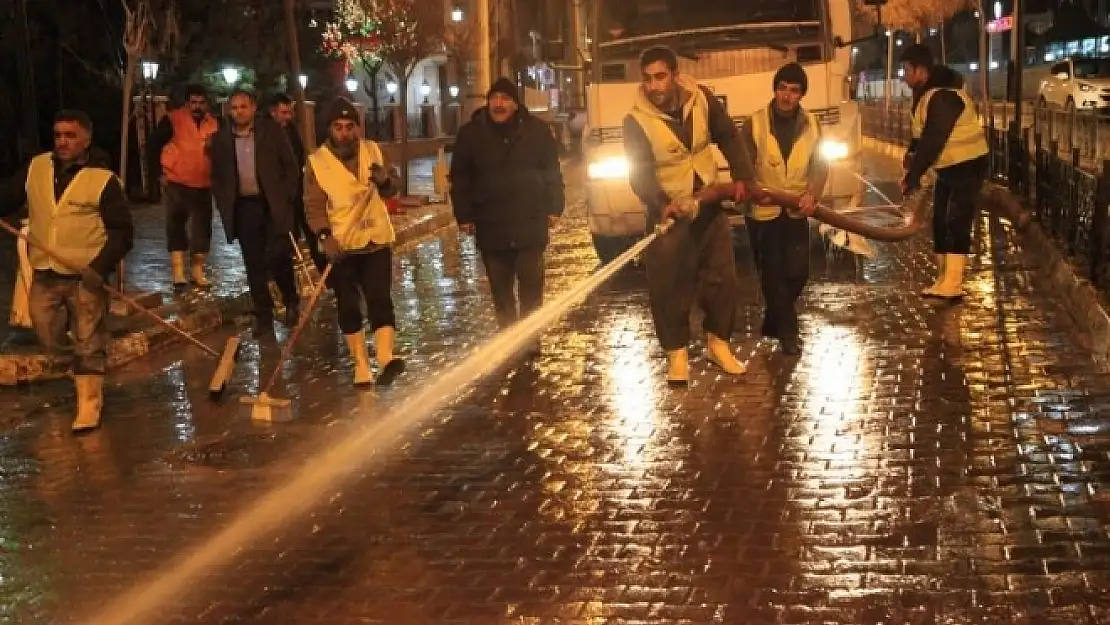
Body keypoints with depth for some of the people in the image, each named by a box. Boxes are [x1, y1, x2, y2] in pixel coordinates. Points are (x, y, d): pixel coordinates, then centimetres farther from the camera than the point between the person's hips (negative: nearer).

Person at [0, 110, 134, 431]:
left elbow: (122, 232, -10)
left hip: (85, 275, -5)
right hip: (45, 275, 5)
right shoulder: (35, 168, 3)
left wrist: (100, 267, -23)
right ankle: (83, 372, 39)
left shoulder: (103, 179, -10)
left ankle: (88, 406, 8)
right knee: (50, 338, 12)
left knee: (88, 343, -1)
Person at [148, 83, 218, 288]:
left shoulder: (214, 124, 6)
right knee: (176, 225, -1)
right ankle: (178, 271, -1)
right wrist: (159, 173, -5)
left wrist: (215, 176, 11)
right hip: (176, 183, -4)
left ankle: (197, 271, 18)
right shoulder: (173, 120, -6)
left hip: (204, 186, 4)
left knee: (202, 227, 7)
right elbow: (153, 145, -2)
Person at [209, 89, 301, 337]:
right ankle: (263, 316, 13)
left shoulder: (271, 131, 1)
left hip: (273, 206, -3)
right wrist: (224, 206, 4)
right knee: (254, 265, 4)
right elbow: (216, 178, 14)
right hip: (243, 208, 3)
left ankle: (291, 301, 14)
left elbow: (291, 167, 2)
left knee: (277, 257, -12)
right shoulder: (221, 139, 7)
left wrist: (285, 198, -6)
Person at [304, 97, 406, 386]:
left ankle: (386, 358, -26)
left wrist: (385, 179, -21)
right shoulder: (316, 161, -6)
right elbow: (313, 205, -9)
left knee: (380, 298, -14)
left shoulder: (372, 150, 2)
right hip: (341, 246, 0)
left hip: (376, 240, 0)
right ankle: (362, 368, 13)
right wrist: (325, 236, -25)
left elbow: (392, 190, 2)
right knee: (348, 308, 4)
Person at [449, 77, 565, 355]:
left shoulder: (537, 130, 0)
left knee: (531, 283, 0)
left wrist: (554, 208, 1)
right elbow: (460, 179, 5)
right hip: (491, 225, 1)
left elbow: (552, 172, 5)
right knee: (500, 287, 7)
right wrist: (464, 216, 1)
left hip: (530, 223, -1)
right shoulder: (470, 133, 1)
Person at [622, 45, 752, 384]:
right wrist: (662, 204, -42)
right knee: (670, 285, -2)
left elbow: (729, 138, 5)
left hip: (709, 203, 4)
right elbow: (640, 173, -26)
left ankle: (718, 343, 25)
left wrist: (740, 176, -4)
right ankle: (677, 353, 13)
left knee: (722, 276, 9)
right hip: (669, 210, -3)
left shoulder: (701, 98, -9)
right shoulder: (637, 121, -20)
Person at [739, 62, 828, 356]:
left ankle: (774, 321, 28)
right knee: (772, 274, 3)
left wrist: (812, 194, -22)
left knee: (798, 272, 5)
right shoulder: (755, 123, -8)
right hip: (763, 210, -2)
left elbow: (820, 165, -4)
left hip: (796, 211, 3)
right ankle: (788, 330, 16)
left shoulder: (811, 125, 0)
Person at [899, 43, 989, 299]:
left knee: (956, 223, -15)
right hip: (947, 168, 10)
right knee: (940, 222, 11)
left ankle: (952, 286, -17)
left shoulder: (944, 97, -27)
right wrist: (911, 153, -3)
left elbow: (933, 141, -30)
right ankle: (944, 280, 18)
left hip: (968, 167, -10)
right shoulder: (926, 92, 6)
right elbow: (922, 132, 16)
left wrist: (913, 176, -26)